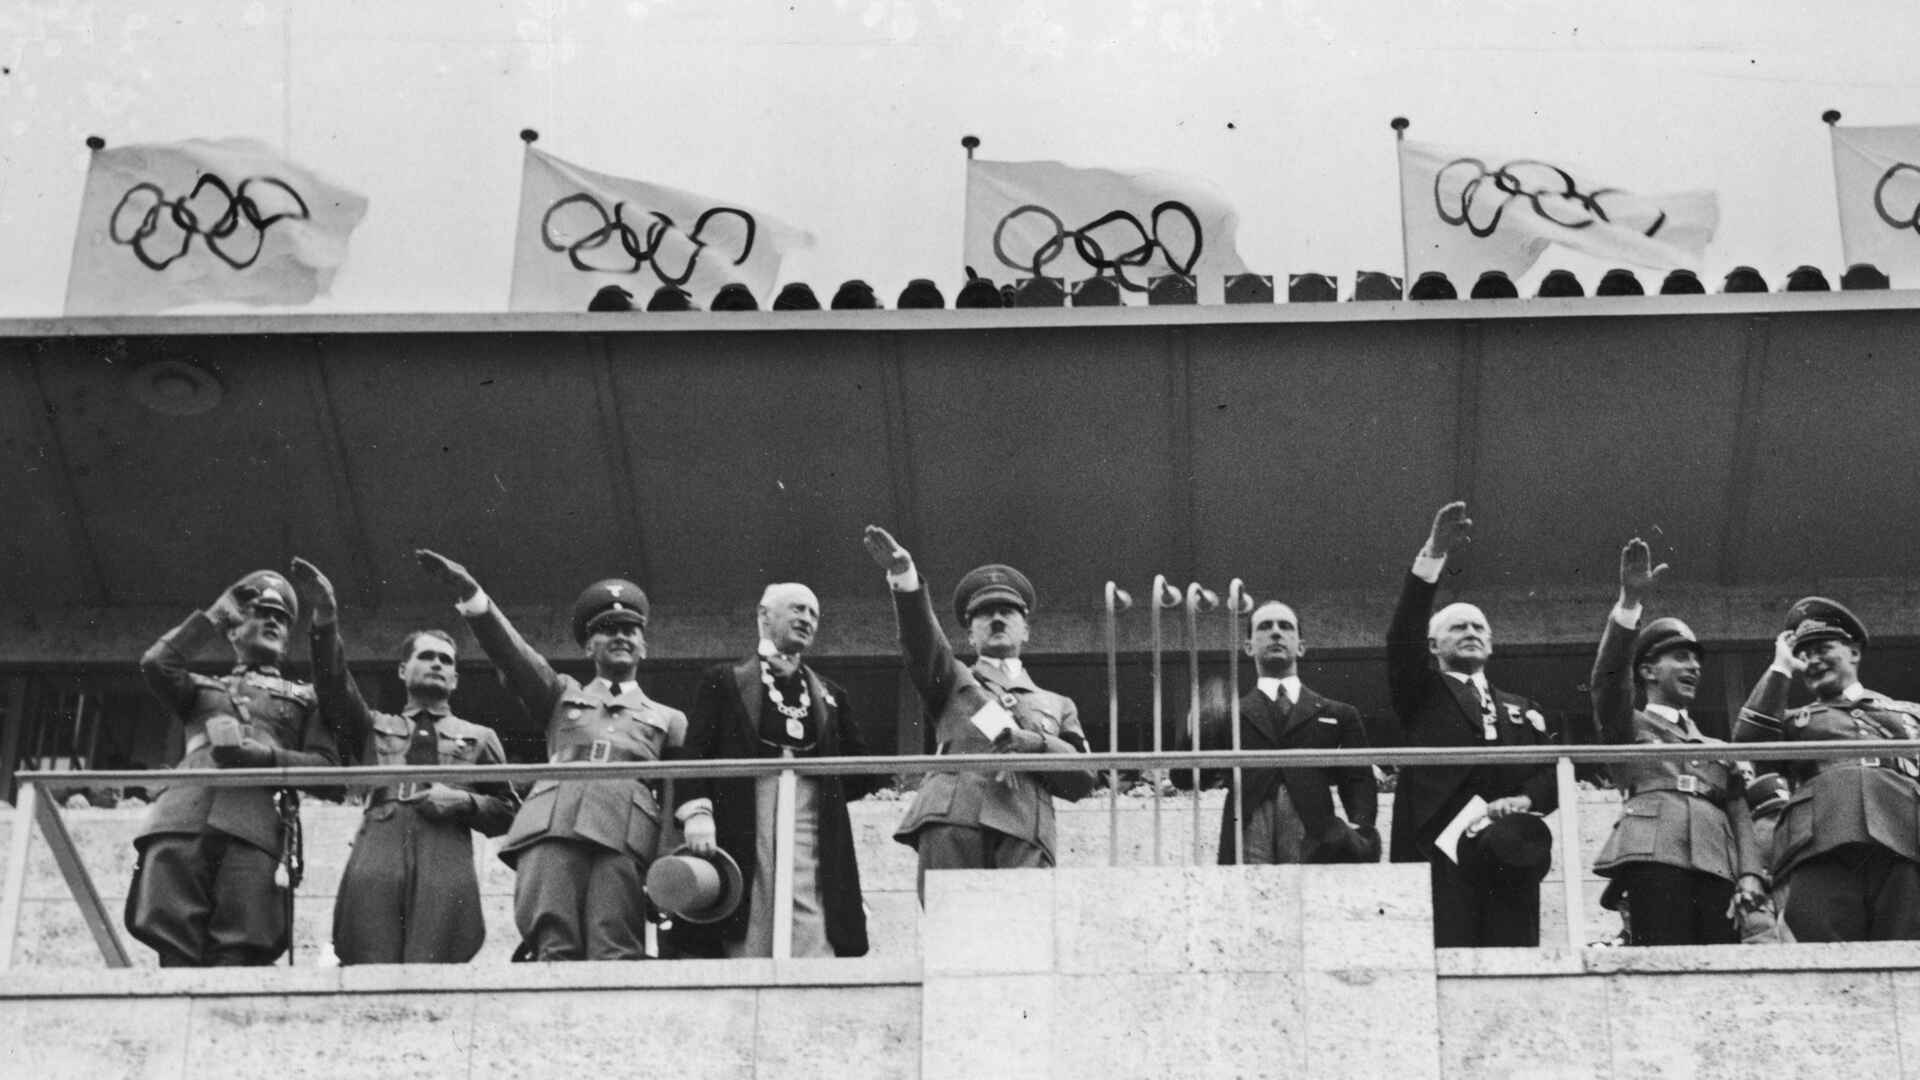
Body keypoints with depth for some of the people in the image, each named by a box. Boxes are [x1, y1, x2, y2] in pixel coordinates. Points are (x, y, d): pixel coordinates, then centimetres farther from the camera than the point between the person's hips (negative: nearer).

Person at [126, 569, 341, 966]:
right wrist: (213, 617, 21)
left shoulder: (306, 698, 29)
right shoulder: (204, 688, 33)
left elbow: (326, 765, 13)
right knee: (176, 955, -15)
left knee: (235, 957, -18)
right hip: (181, 826, 1)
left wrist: (261, 755, -3)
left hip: (254, 830, -1)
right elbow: (156, 665, 12)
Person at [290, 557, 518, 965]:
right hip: (376, 860, 0)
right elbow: (334, 683, 9)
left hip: (445, 865, 0)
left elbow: (506, 812, 23)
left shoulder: (479, 738, 28)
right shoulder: (375, 728, 27)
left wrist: (463, 802, 1)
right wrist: (325, 621, -7)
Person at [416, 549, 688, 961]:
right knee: (554, 950, -18)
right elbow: (514, 654, 14)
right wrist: (472, 597, -3)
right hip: (553, 826, 1)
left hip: (625, 837, -1)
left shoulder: (669, 720, 29)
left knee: (615, 956, -18)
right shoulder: (563, 695, 30)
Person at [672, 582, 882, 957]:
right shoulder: (724, 680, 13)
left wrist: (823, 793, 9)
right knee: (748, 949, -7)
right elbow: (695, 750, 1)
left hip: (811, 836, 3)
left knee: (815, 947, -10)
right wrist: (696, 809, -14)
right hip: (742, 836, -3)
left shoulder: (828, 694, 23)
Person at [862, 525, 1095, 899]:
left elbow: (1082, 780, 20)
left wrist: (1037, 744, 1)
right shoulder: (955, 683, 28)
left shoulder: (1057, 705, 32)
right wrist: (904, 578, -12)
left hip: (1022, 832, 1)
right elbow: (923, 644, 6)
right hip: (952, 823, -1)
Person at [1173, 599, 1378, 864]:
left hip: (1315, 847, 0)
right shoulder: (1227, 716, 21)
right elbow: (1184, 778, 12)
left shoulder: (1337, 714, 22)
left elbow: (1359, 781, 13)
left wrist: (1359, 829, -7)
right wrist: (1196, 723, -5)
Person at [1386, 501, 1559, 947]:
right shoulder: (1421, 696, 19)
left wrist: (1522, 800, -8)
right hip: (1438, 851, -3)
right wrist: (1433, 555, -9)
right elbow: (1403, 636, 2)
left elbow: (1551, 773, 16)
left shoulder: (1523, 710, 28)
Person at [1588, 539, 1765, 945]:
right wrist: (1629, 604, -12)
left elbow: (1740, 814, 21)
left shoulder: (1718, 749, 34)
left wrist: (1751, 874, 1)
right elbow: (1608, 678, 2)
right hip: (1653, 852, -4)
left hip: (1716, 865, 4)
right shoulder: (1628, 726, 23)